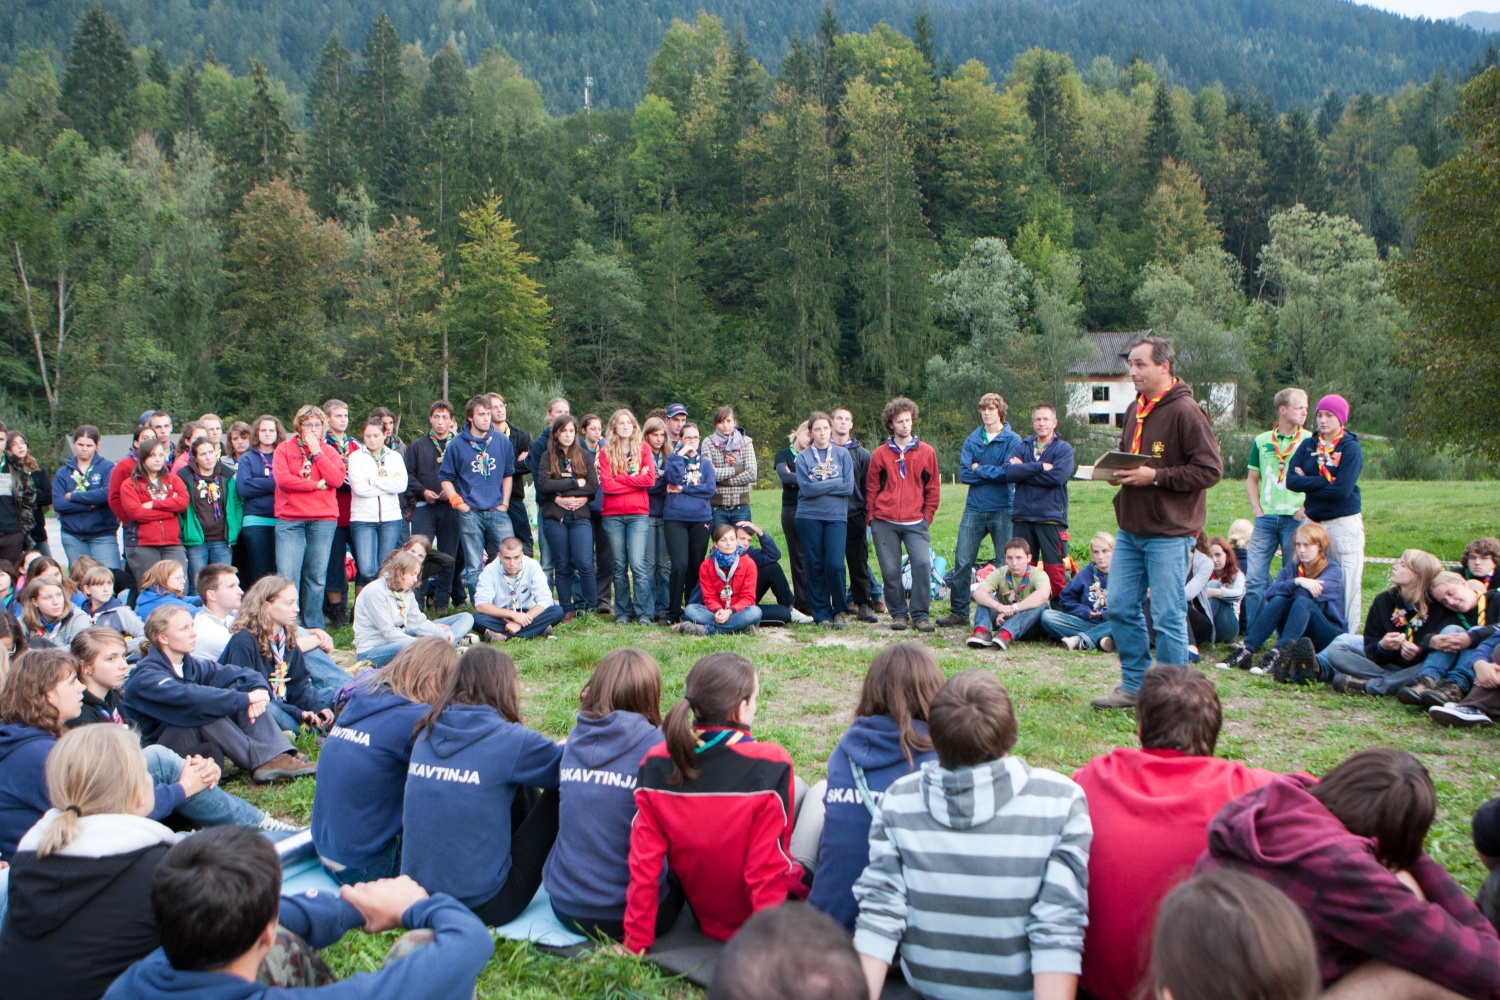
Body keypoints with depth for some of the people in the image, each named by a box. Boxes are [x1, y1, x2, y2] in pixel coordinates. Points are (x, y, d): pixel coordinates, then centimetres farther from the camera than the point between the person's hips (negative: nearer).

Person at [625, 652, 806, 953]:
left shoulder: (655, 763, -13)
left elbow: (643, 864, -11)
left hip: (705, 917, 5)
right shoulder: (770, 765, -25)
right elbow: (767, 869, -22)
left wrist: (636, 943, -2)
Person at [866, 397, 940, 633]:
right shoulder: (880, 454, 6)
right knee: (890, 570, 1)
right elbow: (871, 488, 9)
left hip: (916, 522, 0)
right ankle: (898, 614, 14)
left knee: (923, 564, -13)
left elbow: (933, 488, 9)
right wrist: (871, 517, 4)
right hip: (884, 523, 1)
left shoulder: (926, 452, 6)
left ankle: (920, 615, -3)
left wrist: (928, 516, 3)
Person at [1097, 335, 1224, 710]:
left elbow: (1210, 469, -16)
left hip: (1169, 533, -8)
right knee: (1121, 608, 10)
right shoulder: (1135, 410, 14)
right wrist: (1117, 472, 4)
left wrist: (1155, 477, -20)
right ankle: (1134, 684, 24)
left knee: (1168, 616, -1)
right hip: (1130, 528, 8)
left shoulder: (1184, 411, -12)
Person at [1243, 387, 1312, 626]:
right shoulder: (1261, 441, 9)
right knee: (1254, 578, -1)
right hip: (1266, 519, 2)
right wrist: (1257, 511, 4)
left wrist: (1306, 510, -9)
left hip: (1296, 519, -2)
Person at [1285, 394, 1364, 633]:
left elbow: (1342, 489, -17)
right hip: (1313, 522, 5)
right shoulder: (1308, 446, 8)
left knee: (1346, 585, -3)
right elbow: (1291, 480, -5)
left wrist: (1308, 483, -8)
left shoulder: (1351, 448, -5)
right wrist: (1325, 481, -13)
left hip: (1344, 523, -5)